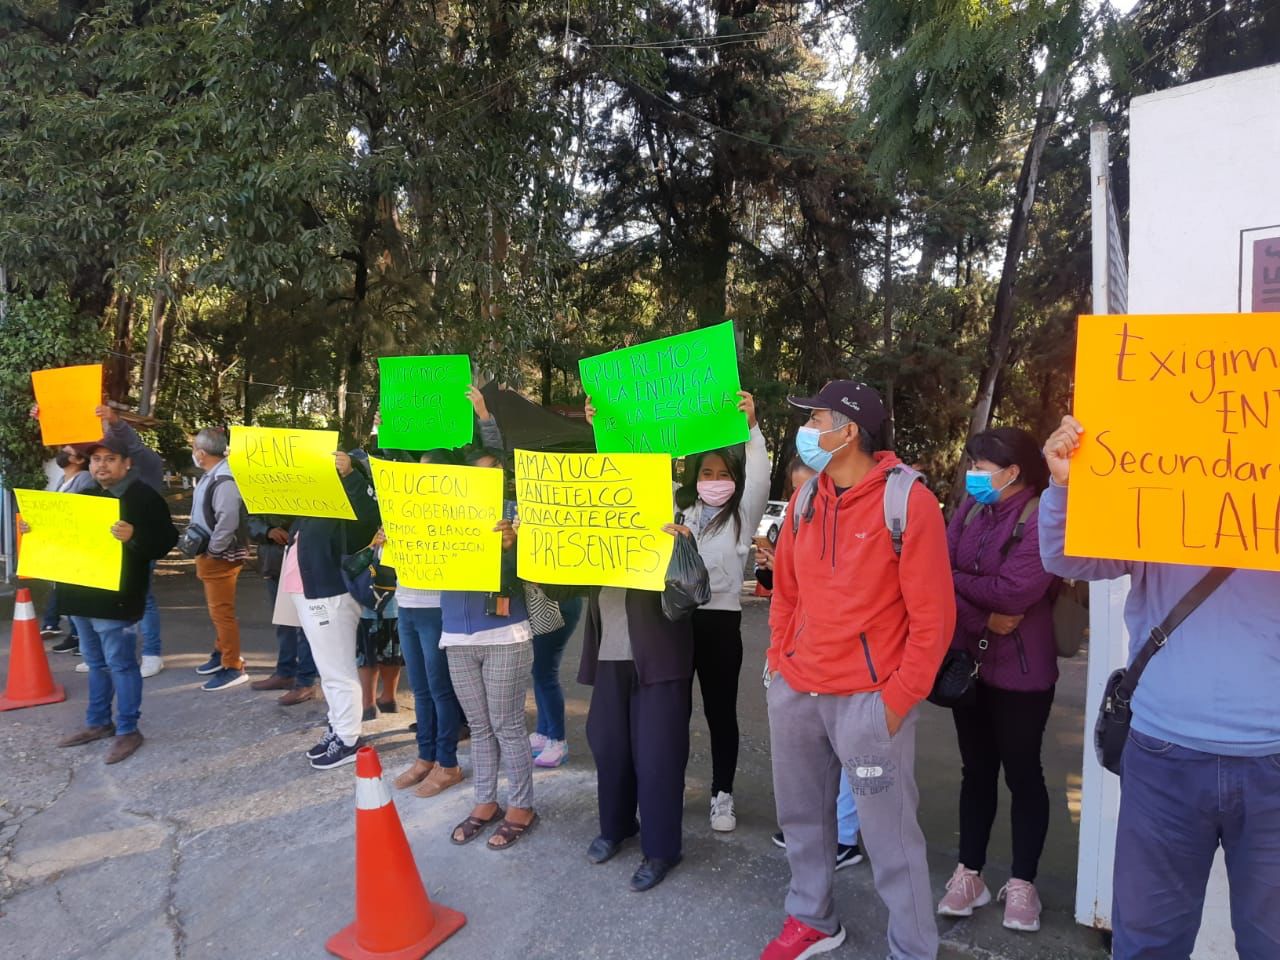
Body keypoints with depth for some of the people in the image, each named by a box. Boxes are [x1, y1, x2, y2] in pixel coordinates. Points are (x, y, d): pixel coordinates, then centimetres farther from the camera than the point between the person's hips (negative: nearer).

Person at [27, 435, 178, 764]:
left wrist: (134, 537, -37)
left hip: (115, 598, -8)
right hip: (83, 594, 8)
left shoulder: (144, 497, -10)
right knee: (95, 662, 17)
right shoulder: (85, 498, 15)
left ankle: (128, 730, 6)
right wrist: (35, 527, 9)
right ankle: (98, 723, 29)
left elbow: (166, 540, -19)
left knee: (120, 663, -2)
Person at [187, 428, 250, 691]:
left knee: (222, 611, -4)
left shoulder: (224, 481, -24)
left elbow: (228, 522, -30)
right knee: (217, 610, 22)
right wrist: (205, 550, 12)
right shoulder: (211, 476, 9)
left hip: (221, 556, -11)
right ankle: (222, 653, 38)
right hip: (209, 554, 11)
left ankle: (233, 667, 5)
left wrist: (211, 550, -19)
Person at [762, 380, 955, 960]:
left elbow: (932, 615, -11)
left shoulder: (907, 500, -12)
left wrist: (897, 700, -12)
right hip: (794, 691, 6)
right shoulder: (805, 498, 8)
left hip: (867, 697, -6)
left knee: (889, 833, 4)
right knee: (801, 815, 18)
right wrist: (779, 664, 9)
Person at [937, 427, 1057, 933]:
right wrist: (981, 620, -18)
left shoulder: (1040, 517, -14)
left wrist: (954, 579, -8)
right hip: (968, 659, 5)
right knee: (976, 768, 14)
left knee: (1022, 771, 9)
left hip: (1020, 668, -5)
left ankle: (1022, 882, 24)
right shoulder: (970, 509, 4)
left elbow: (1015, 591, -23)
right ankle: (969, 873, 25)